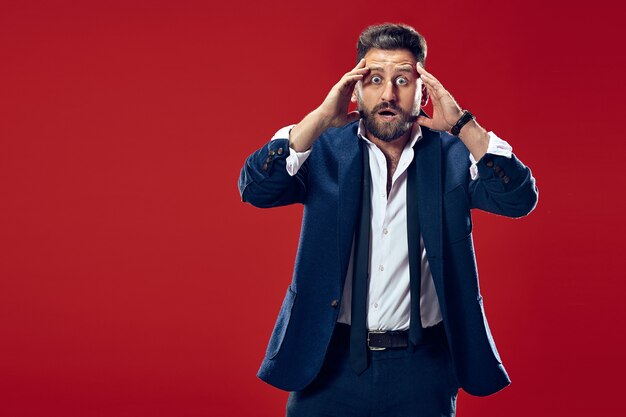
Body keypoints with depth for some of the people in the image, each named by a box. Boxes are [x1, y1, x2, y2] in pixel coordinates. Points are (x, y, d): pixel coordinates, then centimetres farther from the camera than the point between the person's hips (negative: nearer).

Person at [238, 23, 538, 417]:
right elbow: (255, 187, -13)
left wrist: (462, 124, -21)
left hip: (423, 369, 0)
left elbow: (520, 198, -13)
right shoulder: (326, 149, 0)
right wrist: (322, 117, -20)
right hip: (330, 360, 0)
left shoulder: (451, 155, 0)